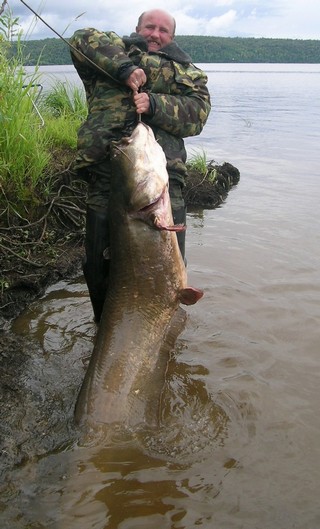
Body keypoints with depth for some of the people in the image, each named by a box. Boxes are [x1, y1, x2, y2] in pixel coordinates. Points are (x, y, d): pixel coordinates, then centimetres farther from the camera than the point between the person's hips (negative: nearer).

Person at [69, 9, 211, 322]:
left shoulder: (188, 73, 24)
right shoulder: (118, 51, 24)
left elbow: (197, 113, 5)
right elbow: (82, 39, 5)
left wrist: (155, 105, -12)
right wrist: (124, 68, -5)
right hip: (106, 173, 0)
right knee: (99, 261, 2)